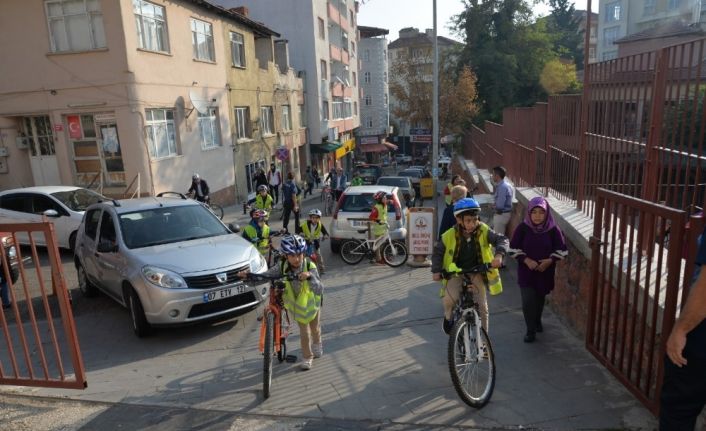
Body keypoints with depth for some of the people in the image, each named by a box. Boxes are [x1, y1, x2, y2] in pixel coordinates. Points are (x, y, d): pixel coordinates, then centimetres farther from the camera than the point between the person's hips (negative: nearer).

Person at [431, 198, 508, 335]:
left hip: (476, 272, 2)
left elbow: (502, 239, -17)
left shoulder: (484, 231, -13)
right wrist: (436, 270, -11)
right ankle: (448, 317, 8)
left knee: (481, 306, -5)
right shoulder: (449, 236, -15)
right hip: (456, 272, -1)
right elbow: (438, 252, -1)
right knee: (449, 299, -27)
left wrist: (499, 255, -36)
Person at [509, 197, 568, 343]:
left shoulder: (553, 229, -10)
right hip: (526, 270, -1)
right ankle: (530, 330, 8)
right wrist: (526, 260, -19)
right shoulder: (523, 228, -12)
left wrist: (550, 260, -16)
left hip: (545, 271, 2)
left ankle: (537, 321, 44)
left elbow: (562, 249, -2)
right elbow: (513, 248, -7)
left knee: (540, 298, 19)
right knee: (528, 301, -8)